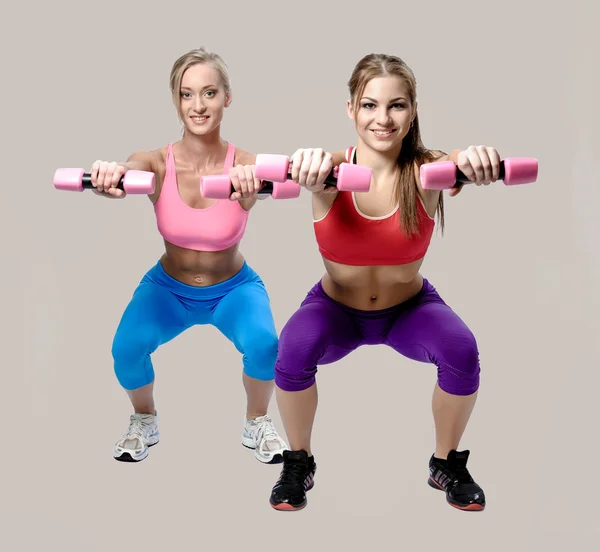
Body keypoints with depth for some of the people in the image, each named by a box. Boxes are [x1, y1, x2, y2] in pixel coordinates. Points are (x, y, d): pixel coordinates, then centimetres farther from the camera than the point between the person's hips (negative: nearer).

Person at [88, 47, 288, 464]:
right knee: (127, 347, -24)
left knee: (263, 343, -29)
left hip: (234, 288, -1)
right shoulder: (158, 164, -21)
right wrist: (109, 177, -67)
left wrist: (251, 179, -70)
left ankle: (257, 422, 5)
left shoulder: (244, 164, -23)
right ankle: (144, 420, 10)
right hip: (169, 287, 1)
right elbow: (124, 174, -42)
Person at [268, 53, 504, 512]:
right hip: (337, 308, 0)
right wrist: (310, 166, -73)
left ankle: (447, 464, 3)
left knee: (462, 350, -27)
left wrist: (475, 159, -70)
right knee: (294, 349, -30)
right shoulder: (333, 171, -23)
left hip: (409, 306, 1)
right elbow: (310, 173, -47)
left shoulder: (424, 171, -22)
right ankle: (298, 464, -1)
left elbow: (458, 163, -45)